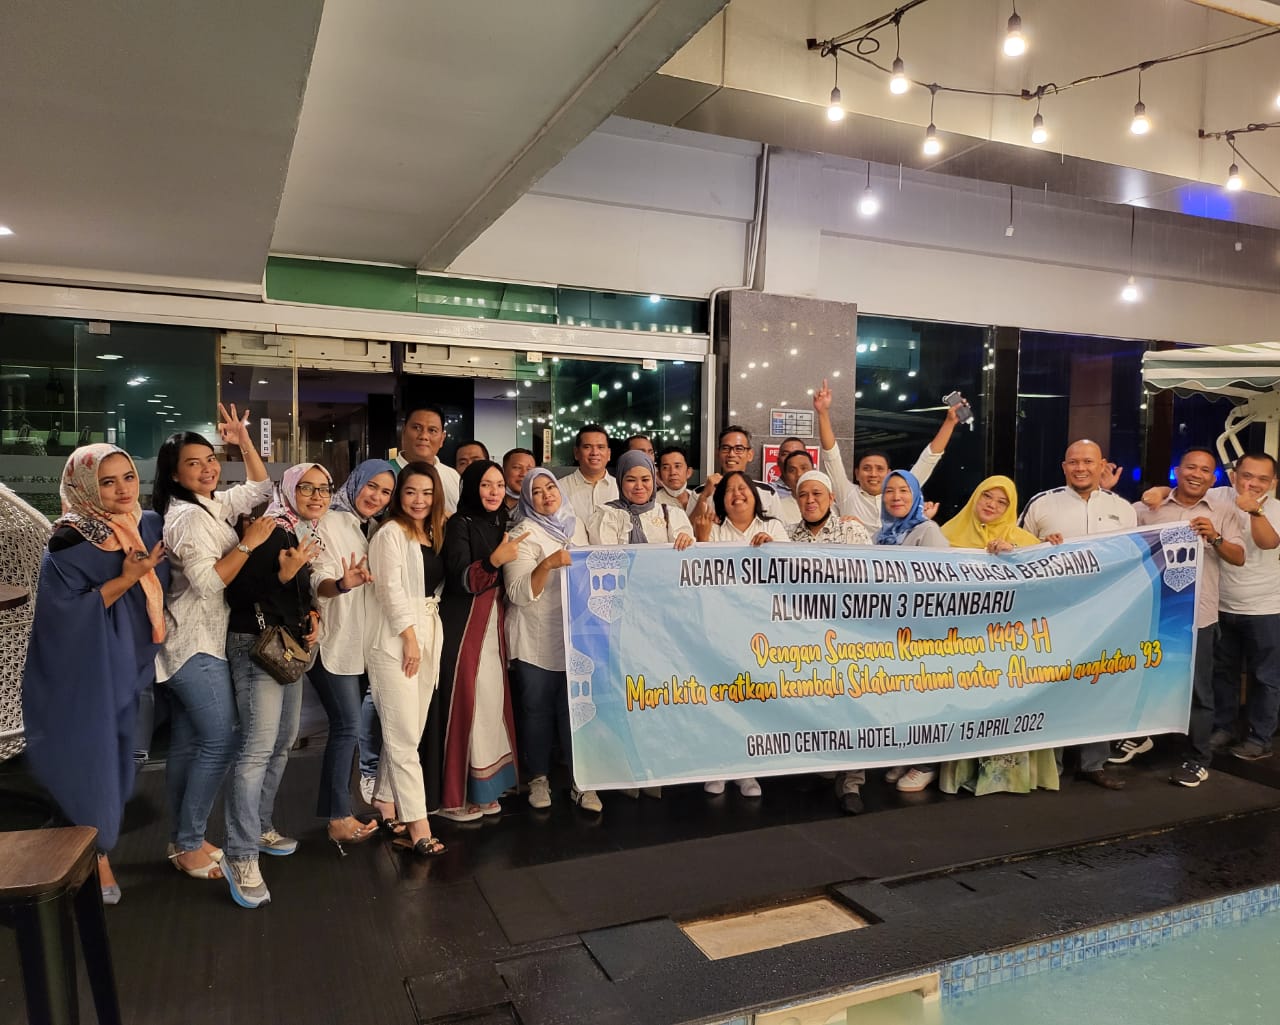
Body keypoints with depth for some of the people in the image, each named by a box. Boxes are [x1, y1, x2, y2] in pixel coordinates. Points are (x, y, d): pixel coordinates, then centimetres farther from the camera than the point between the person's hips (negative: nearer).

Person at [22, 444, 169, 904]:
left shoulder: (150, 526, 1)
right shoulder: (70, 541, -17)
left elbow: (161, 590, 15)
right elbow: (63, 610, -20)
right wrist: (125, 579, -23)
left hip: (128, 666, 6)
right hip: (82, 672, -6)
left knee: (118, 759, 14)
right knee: (88, 762, 1)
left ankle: (101, 851, 31)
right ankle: (89, 857, 18)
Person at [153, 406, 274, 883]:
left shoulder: (214, 505, 12)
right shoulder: (188, 516, -16)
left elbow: (261, 490, 21)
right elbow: (207, 582, -23)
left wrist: (244, 441, 14)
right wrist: (247, 543, -22)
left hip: (195, 643, 10)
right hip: (196, 645, -10)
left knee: (188, 743, 13)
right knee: (222, 739, -8)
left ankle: (182, 841, 21)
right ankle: (189, 844, 3)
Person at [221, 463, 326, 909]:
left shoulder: (309, 536, 11)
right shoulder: (270, 532, -16)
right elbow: (237, 589, -21)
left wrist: (313, 616, 5)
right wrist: (282, 574, -33)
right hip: (257, 644, -9)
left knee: (283, 741, 15)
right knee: (259, 746, -15)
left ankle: (260, 827, 30)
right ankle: (241, 855, -9)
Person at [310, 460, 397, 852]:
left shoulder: (372, 529, 13)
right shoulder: (329, 523, -9)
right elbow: (319, 583, -19)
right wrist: (342, 584, -37)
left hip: (360, 642, 7)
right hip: (333, 641, -7)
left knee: (346, 726, 11)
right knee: (348, 727, -8)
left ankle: (337, 809, 20)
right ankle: (338, 818, 1)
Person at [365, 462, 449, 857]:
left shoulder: (432, 535, 16)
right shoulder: (390, 533, -6)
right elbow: (391, 589, -12)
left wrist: (426, 637, 8)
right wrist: (409, 638, -15)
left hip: (428, 635, 7)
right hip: (396, 640, -7)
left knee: (409, 731, 10)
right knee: (405, 735, -6)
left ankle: (385, 802, 24)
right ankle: (418, 824, -4)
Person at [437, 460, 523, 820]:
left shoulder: (499, 525, 13)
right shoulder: (460, 524, -8)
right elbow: (459, 580, -20)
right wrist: (495, 560, -32)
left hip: (494, 626, 7)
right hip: (464, 627, -7)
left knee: (492, 702, 7)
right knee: (464, 704, -4)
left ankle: (482, 788, 18)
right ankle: (453, 795, 7)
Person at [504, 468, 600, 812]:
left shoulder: (576, 525, 9)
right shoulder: (525, 534, -9)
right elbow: (519, 594, -18)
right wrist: (547, 565, -31)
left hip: (575, 637, 4)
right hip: (536, 640, -4)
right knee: (537, 709, 5)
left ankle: (582, 781, 15)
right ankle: (538, 778, 23)